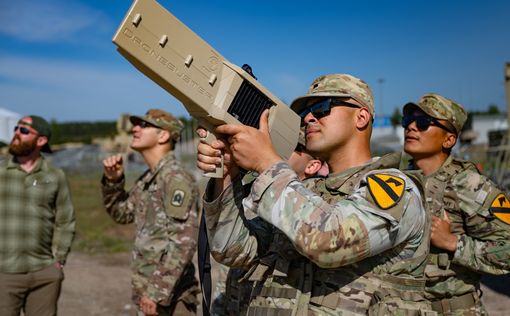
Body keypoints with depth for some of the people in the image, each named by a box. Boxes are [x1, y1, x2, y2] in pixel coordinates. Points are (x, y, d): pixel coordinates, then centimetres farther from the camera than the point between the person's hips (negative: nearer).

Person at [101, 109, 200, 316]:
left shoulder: (176, 178, -17)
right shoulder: (147, 178, 11)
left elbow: (183, 243, -23)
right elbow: (122, 214, 24)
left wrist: (158, 293, -24)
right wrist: (113, 181, 8)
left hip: (168, 296, -9)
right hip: (148, 290, 9)